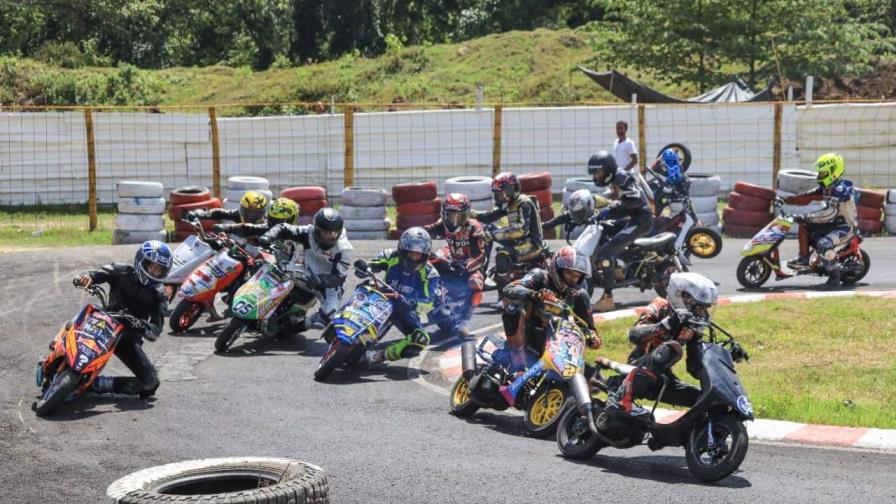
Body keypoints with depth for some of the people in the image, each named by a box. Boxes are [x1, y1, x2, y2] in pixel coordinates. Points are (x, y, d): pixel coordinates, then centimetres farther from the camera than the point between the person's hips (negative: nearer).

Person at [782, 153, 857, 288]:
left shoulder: (840, 190, -24)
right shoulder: (828, 187, 6)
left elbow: (829, 213, -34)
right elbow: (809, 194, 6)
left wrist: (805, 218, -39)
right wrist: (786, 199, -3)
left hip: (845, 227, -10)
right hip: (833, 223, 10)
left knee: (823, 244, -32)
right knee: (804, 226, 4)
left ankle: (834, 273, -16)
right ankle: (803, 258, 5)